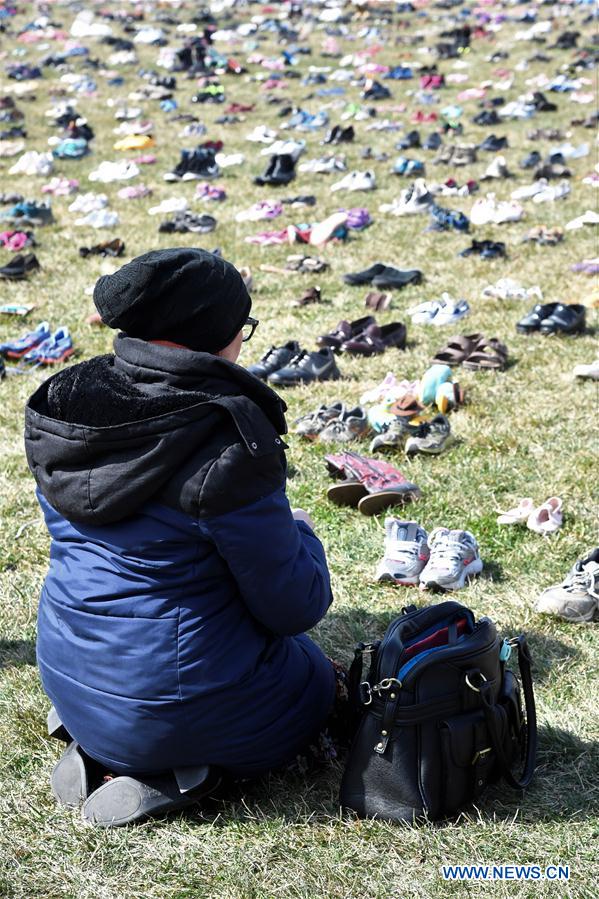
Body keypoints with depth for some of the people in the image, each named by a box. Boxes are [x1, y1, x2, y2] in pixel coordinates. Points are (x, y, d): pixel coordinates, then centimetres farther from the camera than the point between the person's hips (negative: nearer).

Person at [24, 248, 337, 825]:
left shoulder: (62, 412, -3)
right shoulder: (226, 444, -25)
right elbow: (294, 607, -18)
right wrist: (299, 535, 4)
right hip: (177, 705, -7)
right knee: (315, 680, 25)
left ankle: (96, 752, 10)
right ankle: (181, 768, 0)